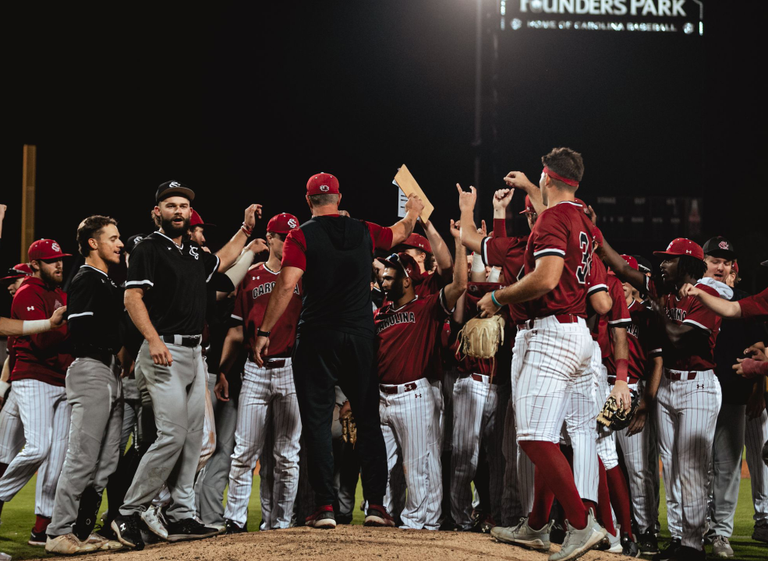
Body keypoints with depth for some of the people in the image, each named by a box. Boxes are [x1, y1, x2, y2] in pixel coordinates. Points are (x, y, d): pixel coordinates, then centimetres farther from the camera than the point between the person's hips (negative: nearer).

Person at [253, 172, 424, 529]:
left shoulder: (301, 236, -4)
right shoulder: (364, 232, 8)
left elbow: (287, 285, -13)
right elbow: (399, 234, 29)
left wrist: (264, 332, -9)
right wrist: (412, 213, 51)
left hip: (316, 338, -3)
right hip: (360, 338, 3)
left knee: (317, 420, 1)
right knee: (368, 419, 8)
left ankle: (325, 506, -4)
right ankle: (376, 505, 5)